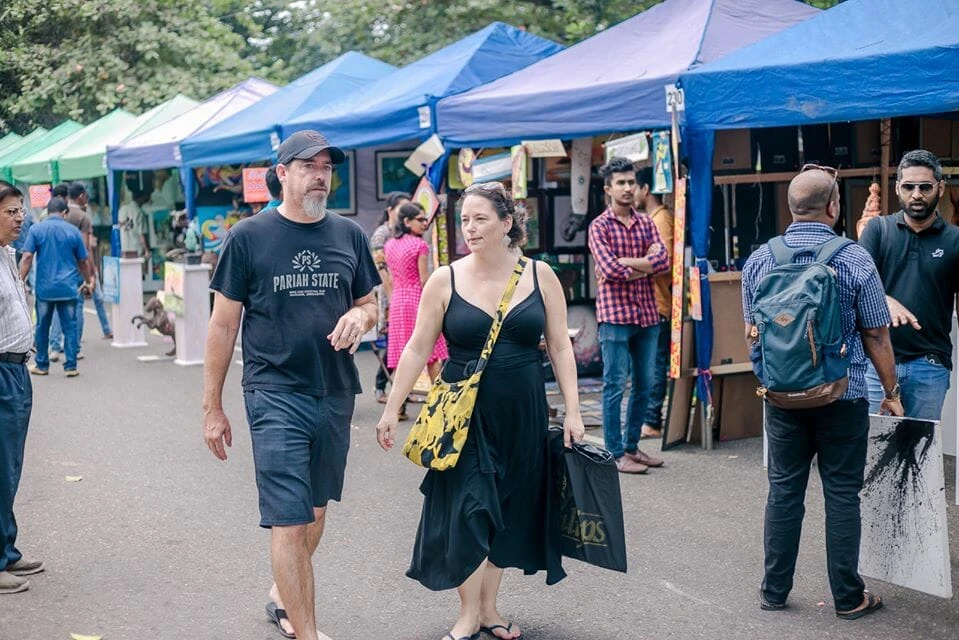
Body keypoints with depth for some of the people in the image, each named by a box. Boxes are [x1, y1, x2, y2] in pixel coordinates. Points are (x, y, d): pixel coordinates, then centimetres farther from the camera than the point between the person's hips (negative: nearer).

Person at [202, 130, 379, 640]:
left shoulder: (349, 235, 6)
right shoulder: (248, 237, -4)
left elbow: (370, 305, 16)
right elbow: (223, 324, -1)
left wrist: (360, 316, -10)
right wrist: (212, 407, -1)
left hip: (335, 394, 5)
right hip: (275, 394, -5)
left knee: (316, 510, 17)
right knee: (289, 520, -8)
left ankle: (283, 596, 39)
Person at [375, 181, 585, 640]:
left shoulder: (539, 275, -1)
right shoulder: (445, 280, -4)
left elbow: (560, 346, 2)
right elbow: (417, 349, 0)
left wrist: (572, 411, -2)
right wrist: (392, 409, -2)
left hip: (522, 414, 2)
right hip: (465, 415, -2)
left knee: (508, 512, 10)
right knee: (466, 511, -3)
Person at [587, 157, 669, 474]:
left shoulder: (646, 223, 11)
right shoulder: (599, 226, -4)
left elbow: (663, 261, -4)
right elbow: (609, 269, -17)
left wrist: (625, 264, -14)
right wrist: (645, 264, -5)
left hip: (647, 314, 6)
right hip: (615, 315, -6)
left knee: (644, 384, 12)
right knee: (615, 386, -1)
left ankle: (632, 446, 24)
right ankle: (616, 454, 6)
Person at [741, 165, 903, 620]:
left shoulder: (759, 260, 0)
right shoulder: (855, 260, -10)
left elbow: (751, 333, 9)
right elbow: (877, 335, -4)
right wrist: (891, 391, 7)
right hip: (843, 396, -3)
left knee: (784, 492, 10)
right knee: (842, 494, 6)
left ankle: (774, 591, 18)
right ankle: (848, 597, 14)